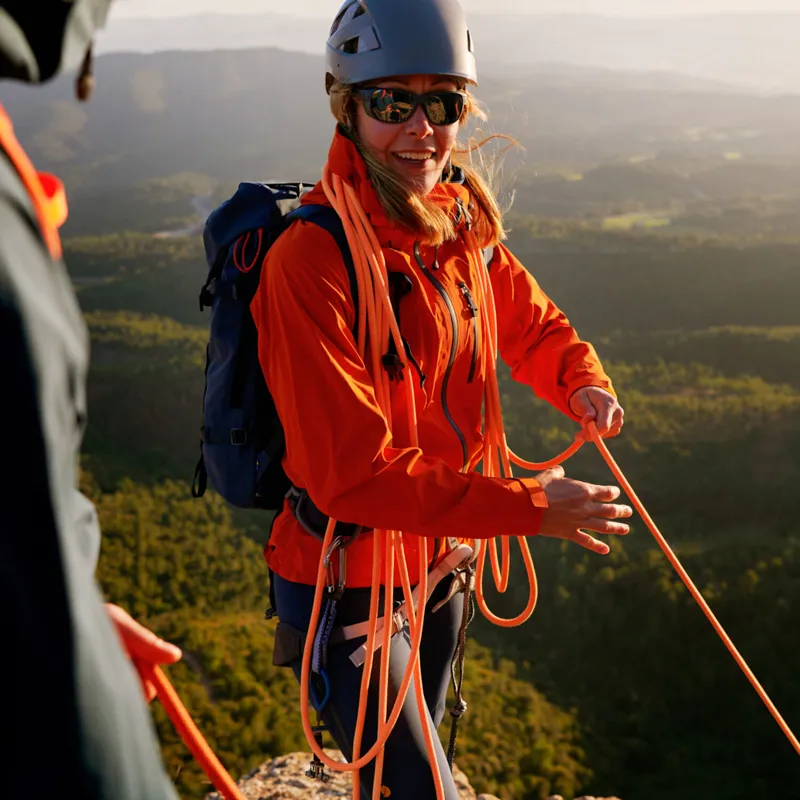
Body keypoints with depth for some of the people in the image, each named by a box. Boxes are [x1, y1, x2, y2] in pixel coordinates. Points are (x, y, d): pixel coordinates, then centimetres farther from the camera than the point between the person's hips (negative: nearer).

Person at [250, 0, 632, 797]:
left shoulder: (462, 227, -3)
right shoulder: (309, 259, -26)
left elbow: (534, 325, 15)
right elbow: (352, 473, -28)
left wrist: (582, 383, -7)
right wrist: (527, 507, -26)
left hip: (438, 572, 7)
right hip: (347, 592, -7)